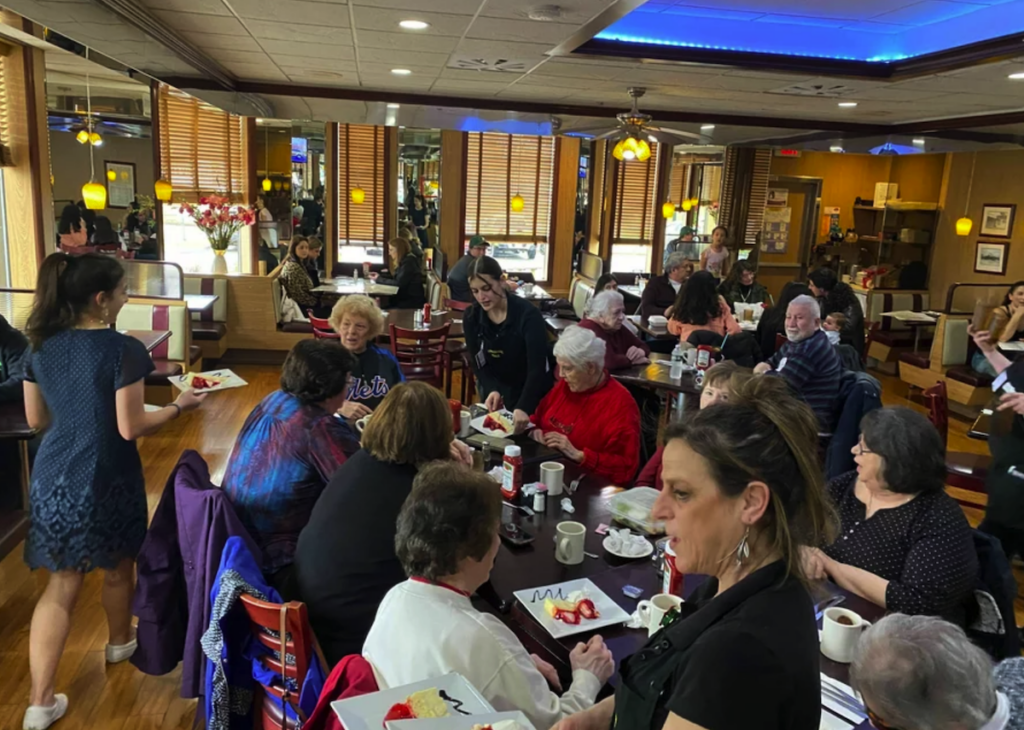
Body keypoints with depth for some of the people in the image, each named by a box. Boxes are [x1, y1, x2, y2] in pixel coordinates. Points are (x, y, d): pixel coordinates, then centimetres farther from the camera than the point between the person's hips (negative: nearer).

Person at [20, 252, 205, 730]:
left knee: (61, 583, 11)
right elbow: (131, 428, -18)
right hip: (106, 479, -5)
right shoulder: (123, 350, -19)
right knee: (118, 567, 21)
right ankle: (119, 643, 45)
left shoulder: (42, 347, 1)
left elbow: (36, 419, 9)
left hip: (54, 476, 5)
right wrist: (179, 406, -5)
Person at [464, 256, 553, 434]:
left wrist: (523, 407, -44)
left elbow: (537, 367, -31)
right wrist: (492, 390, -27)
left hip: (532, 396, -3)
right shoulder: (471, 317, -9)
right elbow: (478, 365, -7)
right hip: (497, 395, 4)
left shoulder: (528, 314, -23)